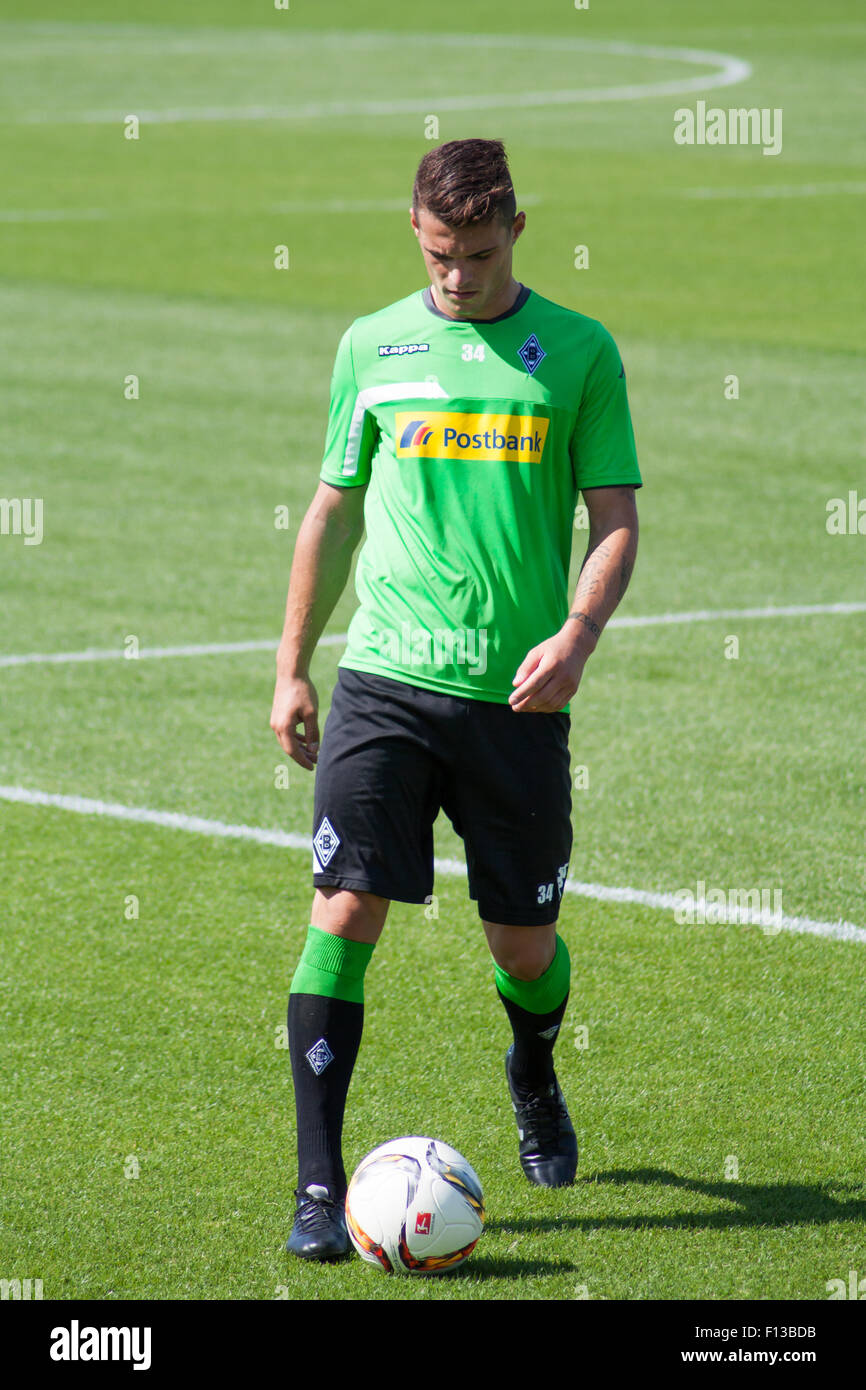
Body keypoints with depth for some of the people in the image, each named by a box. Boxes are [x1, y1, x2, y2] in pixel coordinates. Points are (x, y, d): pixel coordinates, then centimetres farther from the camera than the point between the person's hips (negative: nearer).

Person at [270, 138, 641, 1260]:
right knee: (345, 912, -13)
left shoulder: (578, 351, 3)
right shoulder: (371, 346, 7)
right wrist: (291, 666, 13)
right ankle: (319, 1184, -9)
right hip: (385, 676, 0)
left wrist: (577, 633, -15)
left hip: (515, 695, 0)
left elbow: (615, 522, 3)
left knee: (526, 944, 9)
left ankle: (533, 1082, 43)